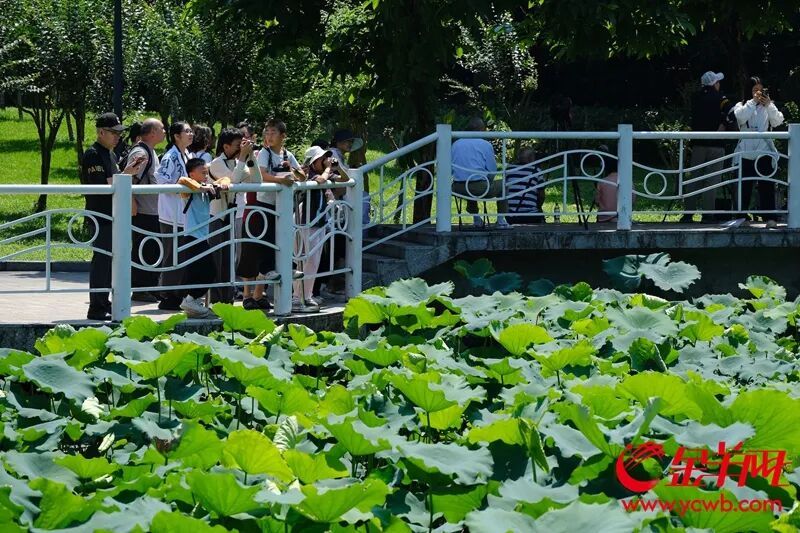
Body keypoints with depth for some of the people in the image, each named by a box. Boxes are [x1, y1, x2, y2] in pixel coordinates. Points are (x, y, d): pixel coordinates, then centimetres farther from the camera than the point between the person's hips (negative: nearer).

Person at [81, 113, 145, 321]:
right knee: (101, 259, -9)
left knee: (109, 260, 13)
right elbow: (102, 184, -20)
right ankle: (96, 309, -8)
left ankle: (104, 304, 21)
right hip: (100, 216, -10)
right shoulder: (93, 154, -13)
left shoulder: (111, 155, 17)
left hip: (112, 216, 10)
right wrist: (126, 173, -17)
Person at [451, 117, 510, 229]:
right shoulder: (486, 145, -1)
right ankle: (501, 220, 20)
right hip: (480, 189, -5)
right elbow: (492, 171, -2)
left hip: (458, 189, 5)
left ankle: (476, 219, 40)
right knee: (502, 186, 24)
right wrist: (487, 182, 18)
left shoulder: (455, 144, 11)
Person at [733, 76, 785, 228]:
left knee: (767, 186, -4)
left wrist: (768, 105, -10)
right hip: (746, 153, -1)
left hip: (765, 153, 1)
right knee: (744, 186, 3)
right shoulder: (742, 106, 9)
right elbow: (741, 117, -12)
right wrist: (753, 101, -12)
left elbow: (778, 121, -1)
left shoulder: (768, 107, 14)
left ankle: (770, 217, -6)